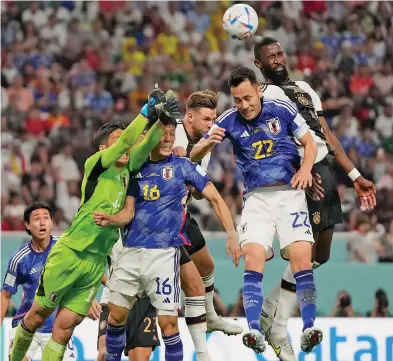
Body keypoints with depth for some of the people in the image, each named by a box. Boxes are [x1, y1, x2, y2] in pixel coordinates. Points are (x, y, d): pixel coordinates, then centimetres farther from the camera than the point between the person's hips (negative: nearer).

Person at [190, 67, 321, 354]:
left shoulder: (282, 110, -3)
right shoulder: (229, 121, 0)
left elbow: (309, 142, 8)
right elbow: (195, 156, 1)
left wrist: (306, 168, -12)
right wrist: (209, 142, -21)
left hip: (289, 192, -1)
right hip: (256, 198, 1)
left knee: (301, 259, -15)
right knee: (253, 258, -18)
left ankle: (309, 329, -15)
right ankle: (255, 331, -25)